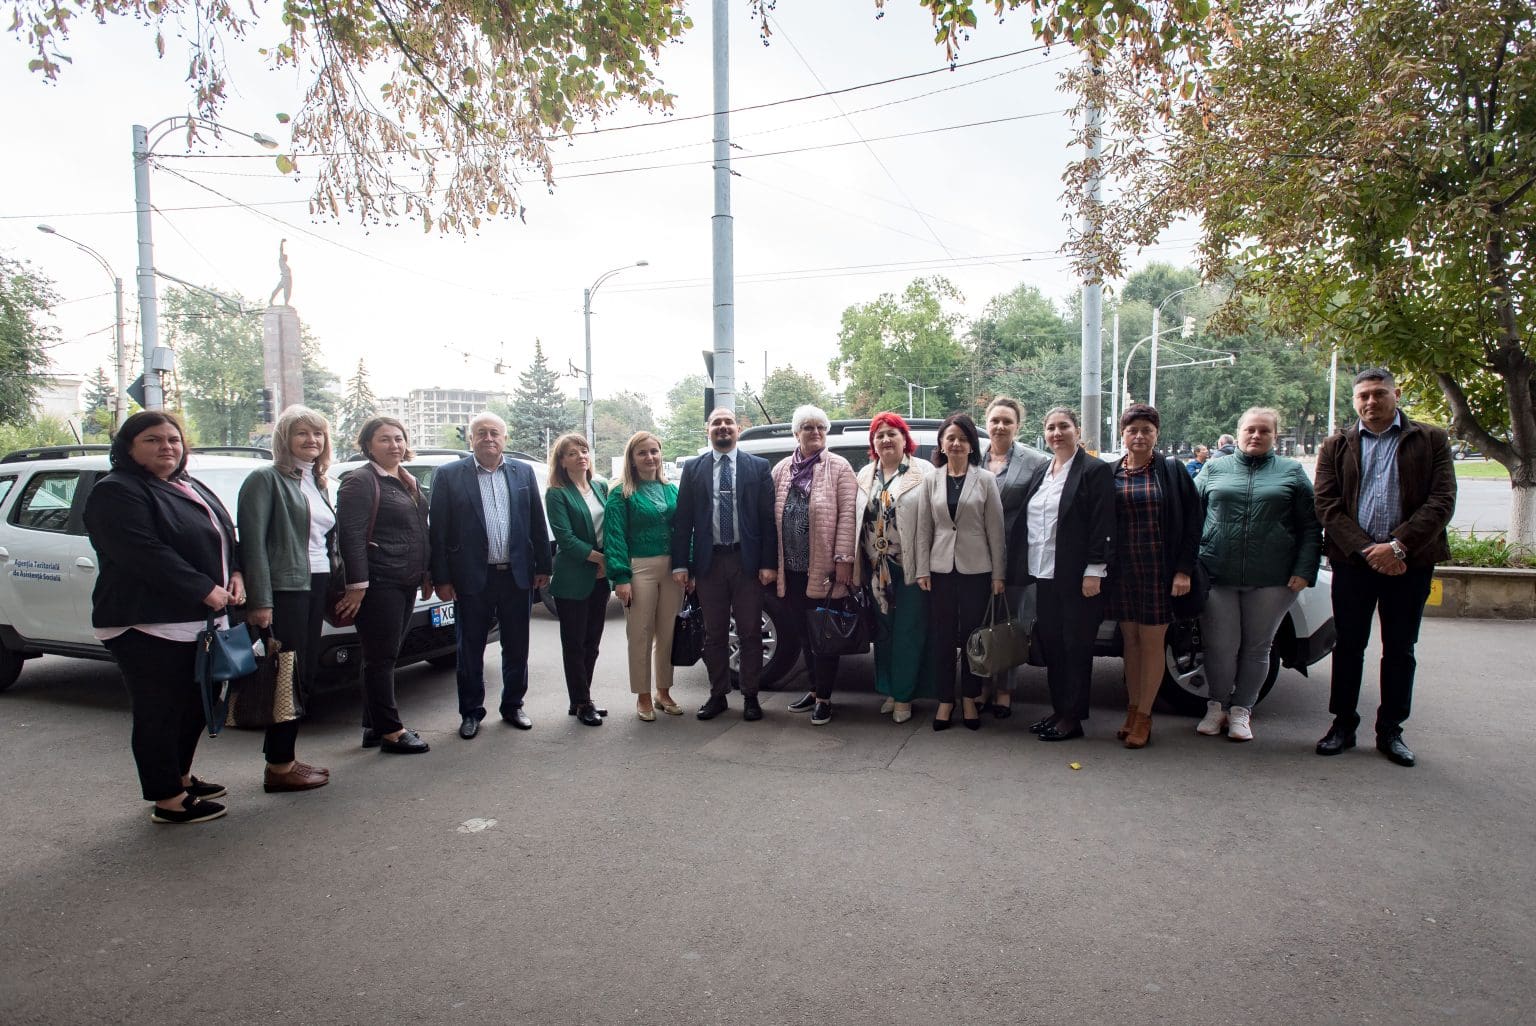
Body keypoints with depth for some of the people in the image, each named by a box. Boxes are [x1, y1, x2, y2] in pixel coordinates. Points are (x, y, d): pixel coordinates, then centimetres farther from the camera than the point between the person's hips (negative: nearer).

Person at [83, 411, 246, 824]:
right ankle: (167, 800, 8)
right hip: (147, 626, -9)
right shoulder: (116, 493, -10)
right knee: (159, 712, -1)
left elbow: (224, 537, 21)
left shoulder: (193, 489, 17)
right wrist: (206, 590, -21)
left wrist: (235, 575, 2)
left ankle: (181, 777, 33)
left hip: (200, 620, 9)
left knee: (195, 707, 17)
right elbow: (146, 554, -21)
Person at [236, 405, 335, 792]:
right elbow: (253, 542, -14)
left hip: (315, 586, 8)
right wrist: (259, 601, -20)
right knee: (289, 677, -3)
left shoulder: (317, 483, 17)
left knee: (306, 674, 11)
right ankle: (279, 767, 8)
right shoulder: (266, 479, -7)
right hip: (285, 589, -8)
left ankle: (284, 757, 23)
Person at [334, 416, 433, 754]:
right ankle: (391, 731, 5)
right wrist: (357, 584, -21)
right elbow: (351, 535, -16)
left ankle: (374, 726, 22)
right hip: (379, 583, -8)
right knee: (382, 658, -2)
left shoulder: (408, 482, 17)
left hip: (406, 583, 8)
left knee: (385, 658, 13)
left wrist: (427, 573, 17)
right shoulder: (360, 482, -8)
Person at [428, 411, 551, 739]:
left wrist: (543, 567, 4)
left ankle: (513, 706, 28)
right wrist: (442, 578, -6)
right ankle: (471, 712, 24)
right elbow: (439, 531, -3)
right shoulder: (449, 475, -2)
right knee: (470, 650, 9)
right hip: (472, 578, -2)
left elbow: (538, 524, 8)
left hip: (518, 575, 2)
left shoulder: (524, 473, 6)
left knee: (517, 648, 12)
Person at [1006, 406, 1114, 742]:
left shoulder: (1096, 471, -7)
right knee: (1050, 644, 12)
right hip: (1044, 575, 7)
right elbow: (1025, 521, 15)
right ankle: (1058, 709, 24)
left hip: (1077, 577, -7)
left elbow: (1102, 525, -12)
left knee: (1075, 645, 3)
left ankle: (1073, 717, 14)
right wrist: (1019, 566, 11)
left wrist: (1093, 572, -17)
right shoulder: (1040, 473, 14)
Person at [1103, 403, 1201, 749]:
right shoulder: (1110, 474, 5)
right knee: (1130, 640, 11)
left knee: (1151, 641, 3)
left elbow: (1191, 522, -3)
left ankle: (1143, 717, 14)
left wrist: (1184, 570, -9)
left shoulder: (1172, 471, -2)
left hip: (1159, 569, -3)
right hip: (1121, 569, 3)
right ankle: (1133, 711, 23)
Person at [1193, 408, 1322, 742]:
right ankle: (1217, 705, 22)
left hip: (1271, 579, 0)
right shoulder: (1214, 471, 10)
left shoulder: (1292, 473, 9)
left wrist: (1304, 571, -4)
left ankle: (1241, 709, 23)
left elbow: (1310, 528, 7)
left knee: (1257, 647, 9)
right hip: (1218, 576, 0)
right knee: (1220, 646, 3)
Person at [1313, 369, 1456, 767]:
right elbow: (1327, 505, -1)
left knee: (1400, 649, 8)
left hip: (1410, 561, 0)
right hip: (1352, 561, 1)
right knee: (1348, 645, 7)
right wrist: (1367, 550, -13)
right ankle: (1343, 724, 19)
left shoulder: (1431, 440, 5)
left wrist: (1398, 546, -17)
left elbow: (1442, 500, -5)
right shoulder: (1336, 446, 8)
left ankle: (1390, 730, 20)